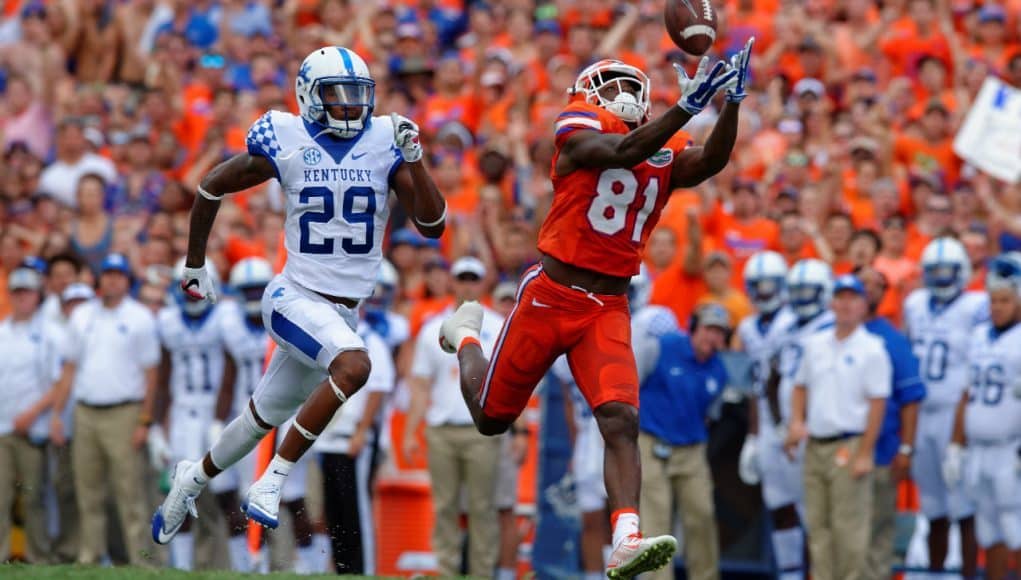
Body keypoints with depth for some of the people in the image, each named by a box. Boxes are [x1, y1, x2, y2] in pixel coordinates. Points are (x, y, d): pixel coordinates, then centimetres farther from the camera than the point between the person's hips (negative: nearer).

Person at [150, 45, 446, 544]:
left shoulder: (385, 143, -1)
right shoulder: (286, 142, -7)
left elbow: (432, 226, -5)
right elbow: (212, 188, 9)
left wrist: (413, 158, -18)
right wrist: (194, 265, 15)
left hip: (343, 313, 5)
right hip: (296, 298, -5)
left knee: (264, 418, 17)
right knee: (353, 365, -33)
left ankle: (193, 478, 43)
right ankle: (272, 481, -24)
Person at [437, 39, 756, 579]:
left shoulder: (666, 154, 8)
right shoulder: (579, 134, -8)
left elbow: (712, 159, -12)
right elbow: (623, 152, -29)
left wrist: (731, 100, -26)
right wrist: (688, 104, -38)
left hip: (608, 307, 3)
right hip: (551, 293, -3)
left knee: (621, 421, -18)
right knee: (492, 418, 14)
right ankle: (465, 335, 46)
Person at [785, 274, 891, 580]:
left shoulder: (871, 349, -6)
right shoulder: (815, 344, 12)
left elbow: (877, 404, -9)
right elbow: (801, 386, 23)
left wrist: (865, 454, -13)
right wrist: (797, 422, 5)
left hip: (849, 447, -6)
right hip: (815, 447, 6)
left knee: (848, 527, -6)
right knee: (818, 524, 8)